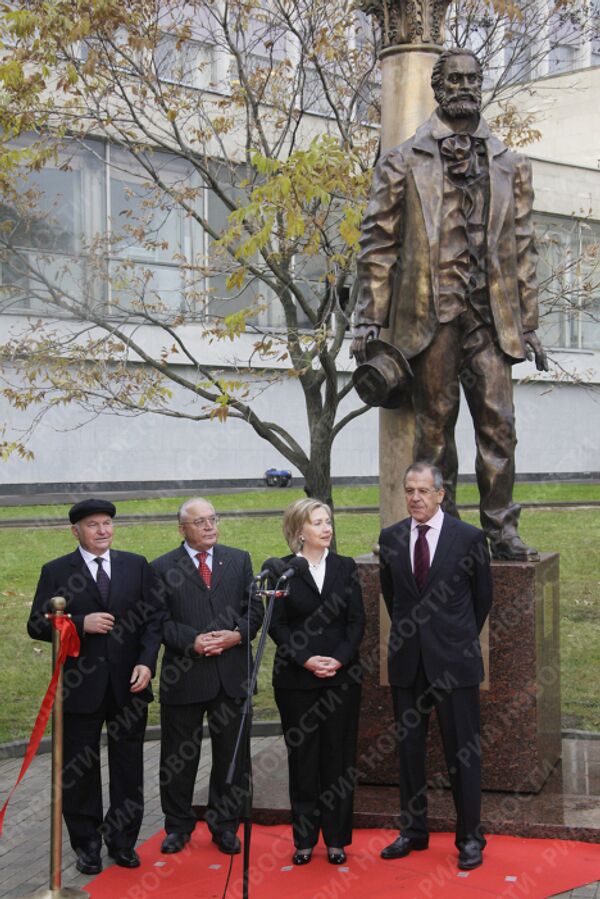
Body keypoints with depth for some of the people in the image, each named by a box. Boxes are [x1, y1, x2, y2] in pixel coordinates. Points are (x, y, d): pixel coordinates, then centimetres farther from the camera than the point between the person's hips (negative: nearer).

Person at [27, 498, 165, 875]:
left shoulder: (137, 566, 5)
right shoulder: (56, 572, 0)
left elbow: (154, 616, 2)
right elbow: (38, 625, -3)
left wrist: (147, 662, -11)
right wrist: (81, 623, -18)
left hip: (129, 683, 2)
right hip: (80, 685, -1)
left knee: (129, 767, 9)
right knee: (80, 769, 8)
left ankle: (123, 840, 23)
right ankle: (87, 844, 22)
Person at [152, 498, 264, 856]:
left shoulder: (239, 560, 9)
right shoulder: (163, 568, 0)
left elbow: (255, 609, 7)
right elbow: (159, 622, -5)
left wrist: (237, 635, -11)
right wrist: (192, 641, -18)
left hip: (232, 674, 2)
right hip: (184, 675, -2)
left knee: (230, 753, 10)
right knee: (179, 756, 9)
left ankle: (225, 826, 24)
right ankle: (179, 826, 25)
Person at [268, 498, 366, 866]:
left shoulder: (346, 567, 5)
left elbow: (357, 619, 3)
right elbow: (277, 624, -3)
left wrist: (339, 659, -11)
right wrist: (306, 660, -14)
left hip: (342, 676, 1)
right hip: (297, 677, -1)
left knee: (339, 757, 5)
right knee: (302, 758, 5)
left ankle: (336, 838, 15)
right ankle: (304, 839, 15)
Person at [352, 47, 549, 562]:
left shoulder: (510, 166, 16)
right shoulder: (404, 162, 8)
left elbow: (522, 247, 15)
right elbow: (378, 243, 4)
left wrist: (528, 322, 10)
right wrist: (370, 320, -2)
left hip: (491, 313, 2)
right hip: (429, 309, -2)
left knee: (498, 421, -3)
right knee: (436, 421, 2)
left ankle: (502, 531, 4)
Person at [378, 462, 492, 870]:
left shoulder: (469, 537, -6)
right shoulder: (390, 538, 3)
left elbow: (483, 596, 7)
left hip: (453, 659, -3)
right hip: (407, 659, 4)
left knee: (462, 750, 3)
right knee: (409, 748, 11)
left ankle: (470, 837, 15)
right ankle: (414, 831, 24)